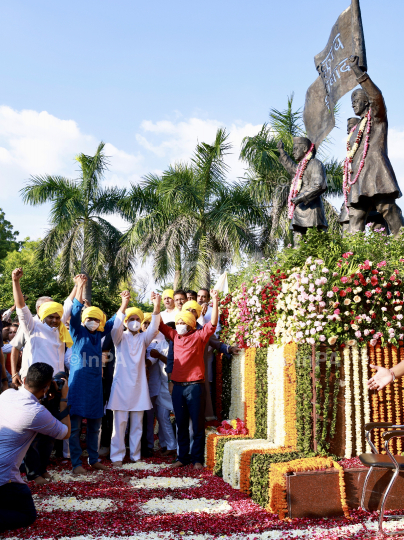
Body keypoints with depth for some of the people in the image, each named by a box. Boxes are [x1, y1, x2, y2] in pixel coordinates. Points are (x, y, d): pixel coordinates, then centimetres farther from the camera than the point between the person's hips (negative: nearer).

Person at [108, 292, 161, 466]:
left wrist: (157, 308, -29)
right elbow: (115, 327, -20)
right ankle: (117, 456, 9)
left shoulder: (143, 338, 8)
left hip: (139, 386, 3)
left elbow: (153, 328, -11)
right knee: (119, 423, -1)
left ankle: (135, 455, 20)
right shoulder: (120, 337, 2)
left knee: (137, 424, 9)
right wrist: (123, 306, -36)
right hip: (121, 385, -3)